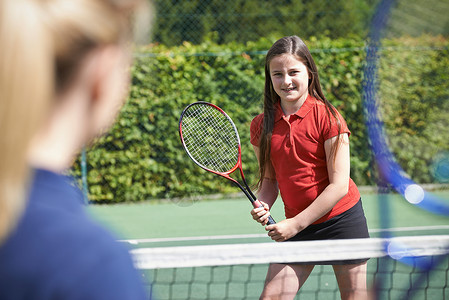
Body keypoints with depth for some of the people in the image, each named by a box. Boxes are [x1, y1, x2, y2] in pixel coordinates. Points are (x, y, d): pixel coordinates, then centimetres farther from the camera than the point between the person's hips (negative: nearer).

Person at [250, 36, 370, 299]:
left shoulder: (326, 116, -12)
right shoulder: (262, 125, 1)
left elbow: (339, 185, -14)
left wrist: (296, 224, -17)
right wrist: (263, 206, -10)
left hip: (342, 220, -4)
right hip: (296, 227, 4)